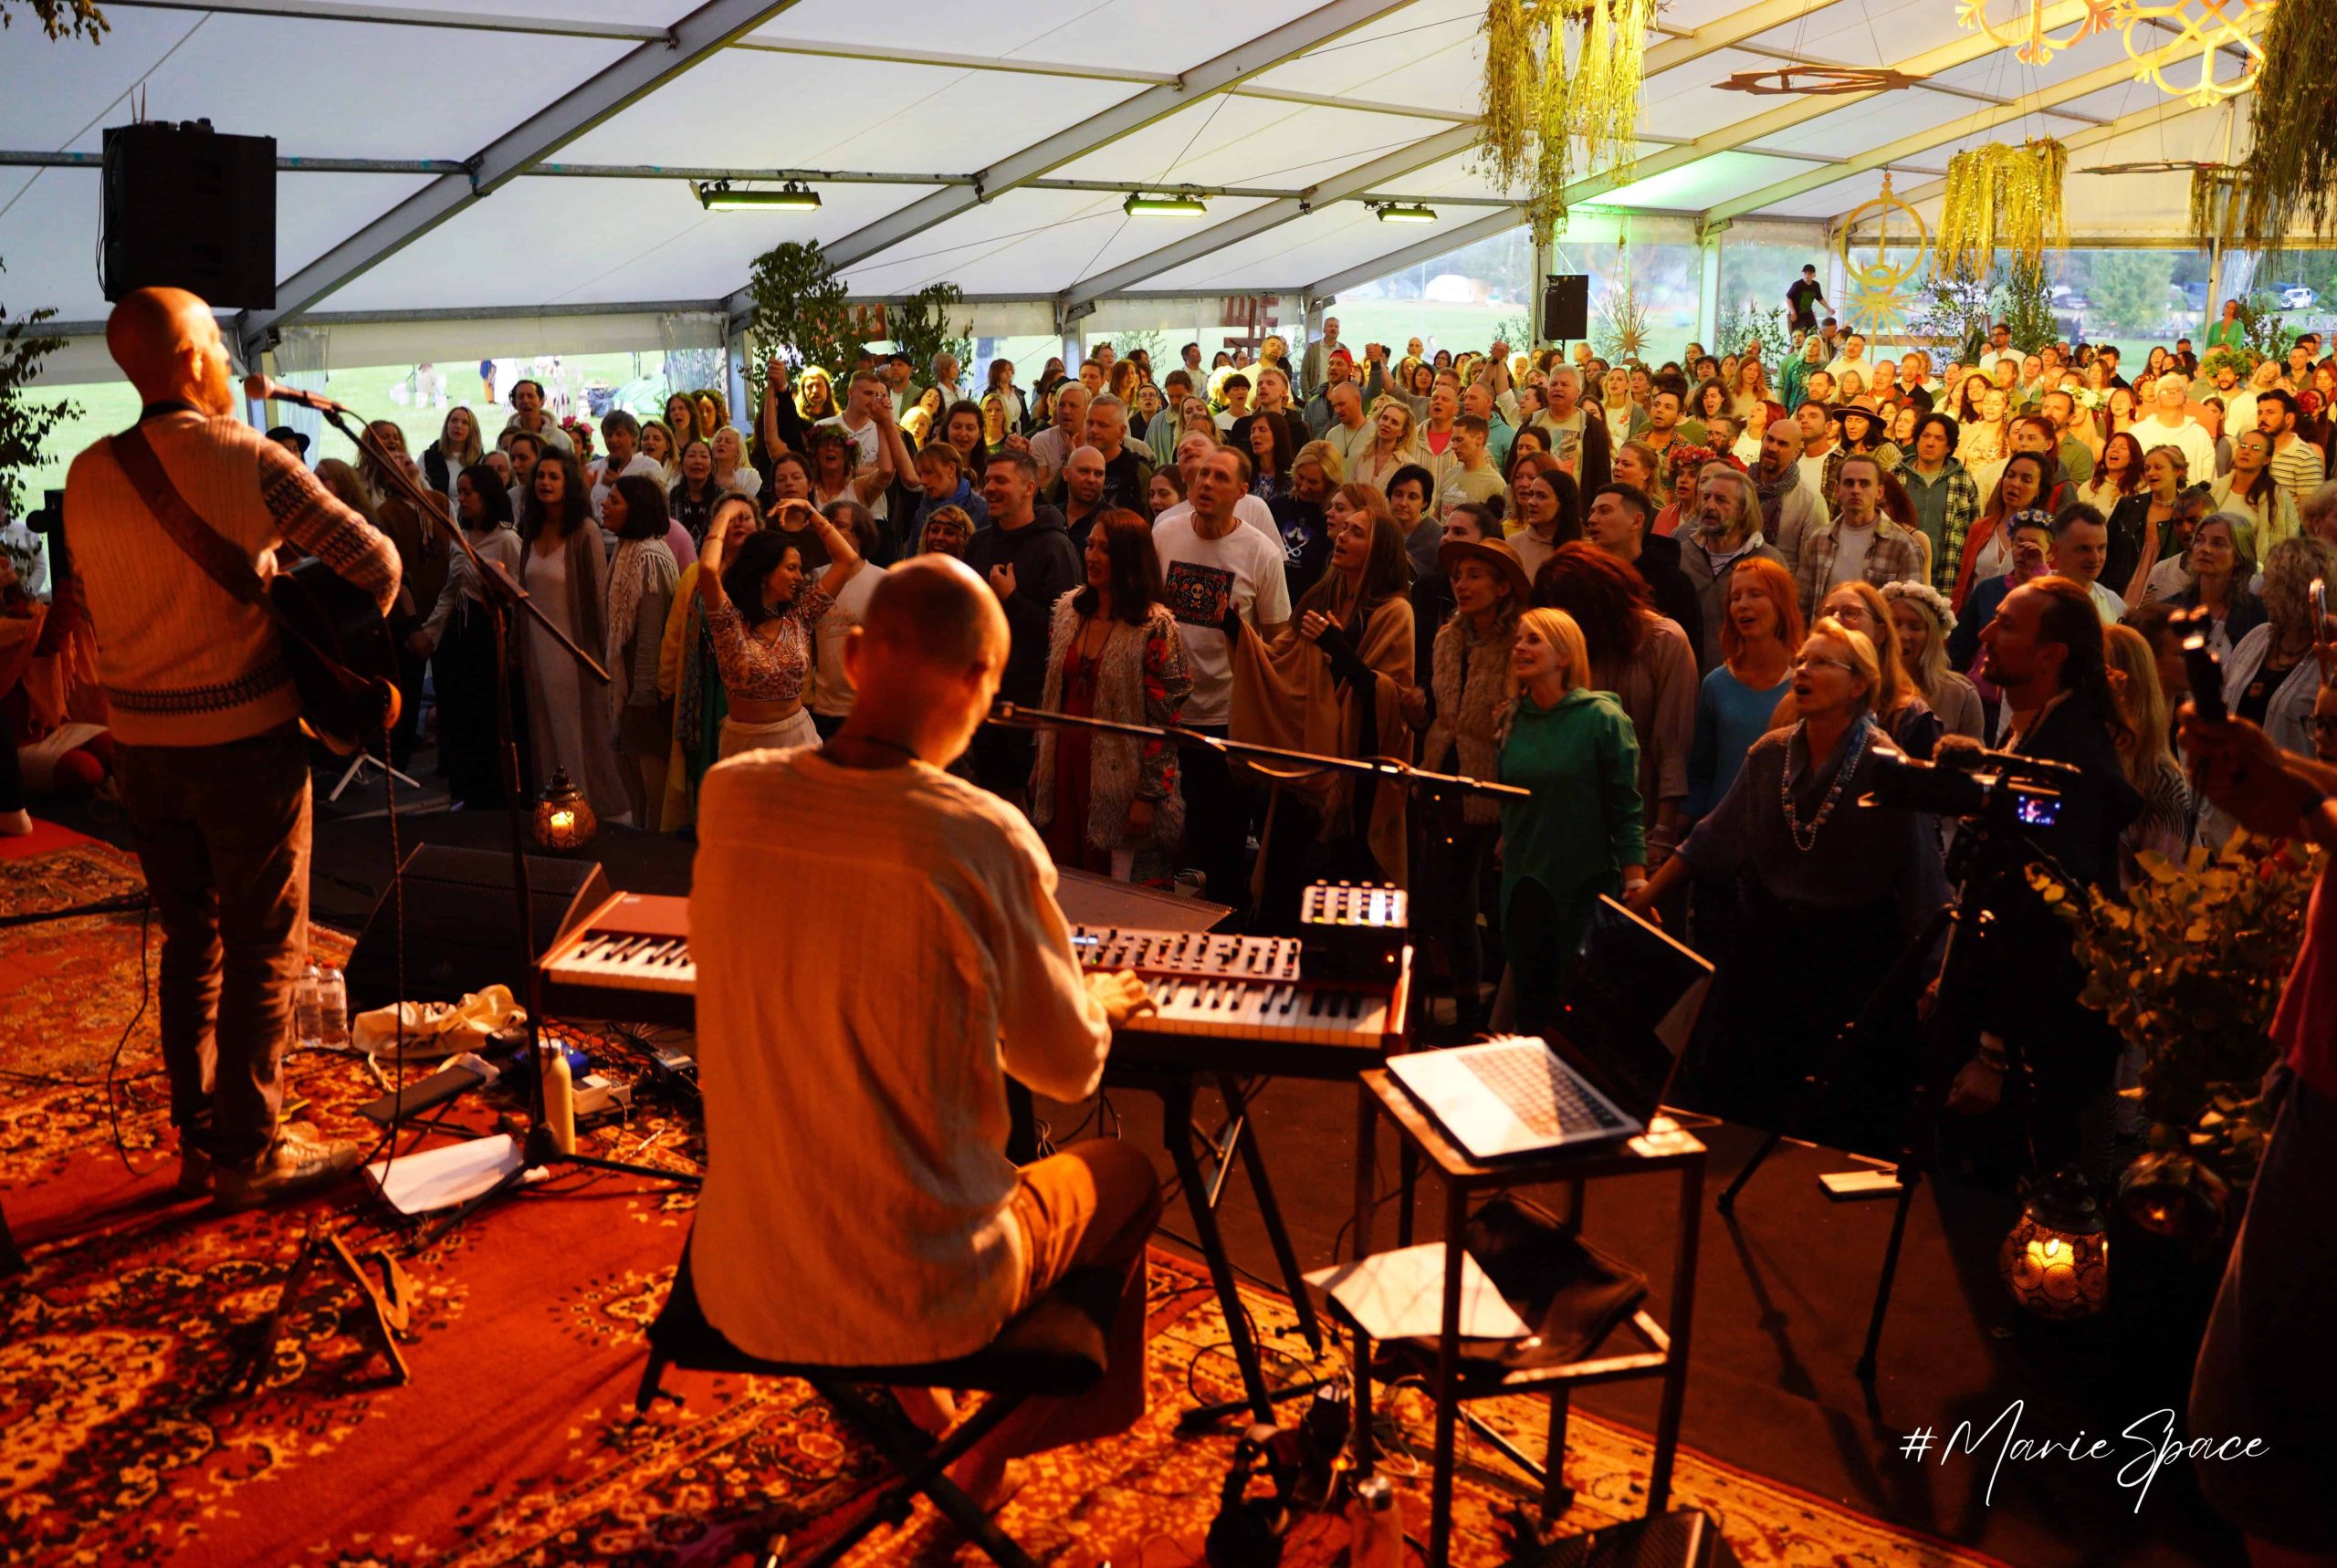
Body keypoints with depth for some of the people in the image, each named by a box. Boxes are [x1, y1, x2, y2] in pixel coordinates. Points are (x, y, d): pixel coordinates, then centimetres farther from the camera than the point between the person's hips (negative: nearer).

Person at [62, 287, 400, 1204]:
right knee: (264, 948, 4)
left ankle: (197, 1143, 24)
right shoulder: (245, 460, -14)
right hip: (245, 739, -6)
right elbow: (374, 559, -16)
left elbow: (92, 604, 12)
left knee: (189, 939, 16)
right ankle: (251, 1154, 10)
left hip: (140, 742, 6)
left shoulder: (86, 476, 2)